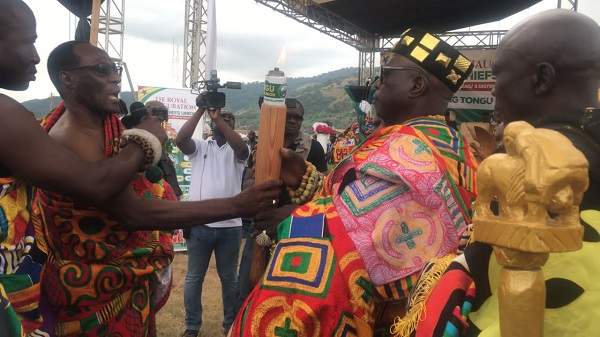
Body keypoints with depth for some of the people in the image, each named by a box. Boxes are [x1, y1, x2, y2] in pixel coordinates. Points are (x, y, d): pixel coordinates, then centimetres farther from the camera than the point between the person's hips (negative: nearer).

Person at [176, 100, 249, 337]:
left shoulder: (236, 150, 4)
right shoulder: (200, 146, 6)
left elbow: (241, 146, -20)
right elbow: (180, 140, -14)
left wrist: (219, 118, -22)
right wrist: (201, 110, -17)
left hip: (230, 225, 0)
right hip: (199, 224, 0)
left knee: (229, 278, 13)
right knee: (194, 277, 10)